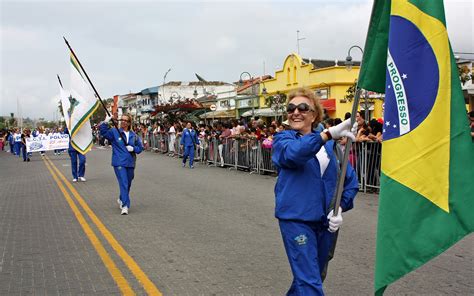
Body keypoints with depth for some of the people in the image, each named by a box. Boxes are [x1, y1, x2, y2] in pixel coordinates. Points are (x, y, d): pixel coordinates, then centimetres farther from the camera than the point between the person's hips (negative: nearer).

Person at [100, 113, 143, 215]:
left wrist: (133, 148, -8)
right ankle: (125, 206, -14)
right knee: (123, 183, -14)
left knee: (128, 184, 16)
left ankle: (122, 200, 41)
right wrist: (105, 122, -26)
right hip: (119, 163, -4)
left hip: (130, 163, 4)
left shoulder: (134, 135, 8)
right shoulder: (114, 132, 0)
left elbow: (140, 148, 12)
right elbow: (103, 132, -11)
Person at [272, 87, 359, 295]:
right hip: (296, 218, -5)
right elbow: (293, 153, -27)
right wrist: (329, 133, -39)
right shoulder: (283, 139, -2)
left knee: (317, 276, 19)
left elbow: (350, 180, 11)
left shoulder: (330, 144, 9)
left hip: (326, 221, 5)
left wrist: (340, 208, -6)